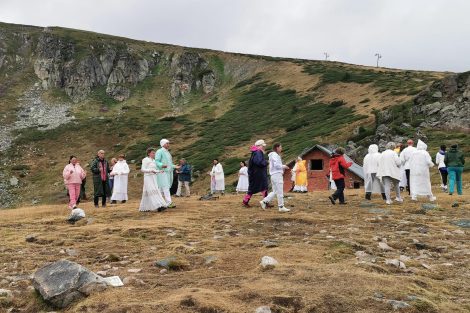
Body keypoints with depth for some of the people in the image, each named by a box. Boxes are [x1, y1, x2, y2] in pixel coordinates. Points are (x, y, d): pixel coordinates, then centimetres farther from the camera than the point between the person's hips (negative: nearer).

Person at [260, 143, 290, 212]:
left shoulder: (276, 155, 21)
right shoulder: (275, 155, -10)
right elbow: (276, 165, -20)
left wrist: (282, 170, 11)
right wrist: (284, 166, -7)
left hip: (274, 175, 10)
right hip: (277, 175, -10)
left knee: (275, 191, 12)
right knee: (280, 192, -5)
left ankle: (264, 201, 6)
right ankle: (281, 207, -1)